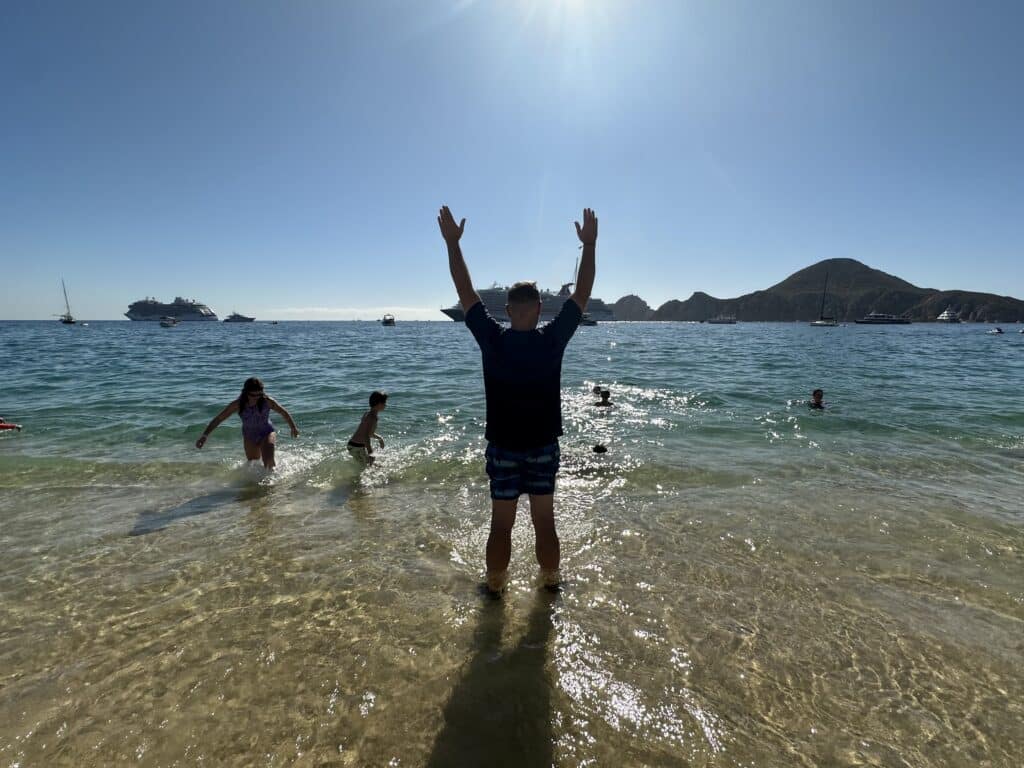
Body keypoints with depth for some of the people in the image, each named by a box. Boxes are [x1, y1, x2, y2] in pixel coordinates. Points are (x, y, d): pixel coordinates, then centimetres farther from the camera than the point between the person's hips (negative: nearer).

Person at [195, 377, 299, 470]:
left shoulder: (267, 401, -21)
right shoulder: (237, 404, -17)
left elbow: (284, 412, -7)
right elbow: (218, 419, -12)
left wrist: (293, 428, 3)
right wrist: (205, 435, -19)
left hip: (267, 433, -3)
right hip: (249, 437, 3)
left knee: (269, 461, -21)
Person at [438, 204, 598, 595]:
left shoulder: (492, 339, -13)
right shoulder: (552, 339, -13)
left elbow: (466, 292, -5)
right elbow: (582, 293, -4)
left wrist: (452, 243, 2)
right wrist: (589, 246, 3)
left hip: (503, 447, 0)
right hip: (544, 447, 0)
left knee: (501, 524, 11)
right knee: (545, 521, 13)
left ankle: (495, 587, 25)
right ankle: (551, 583, 29)